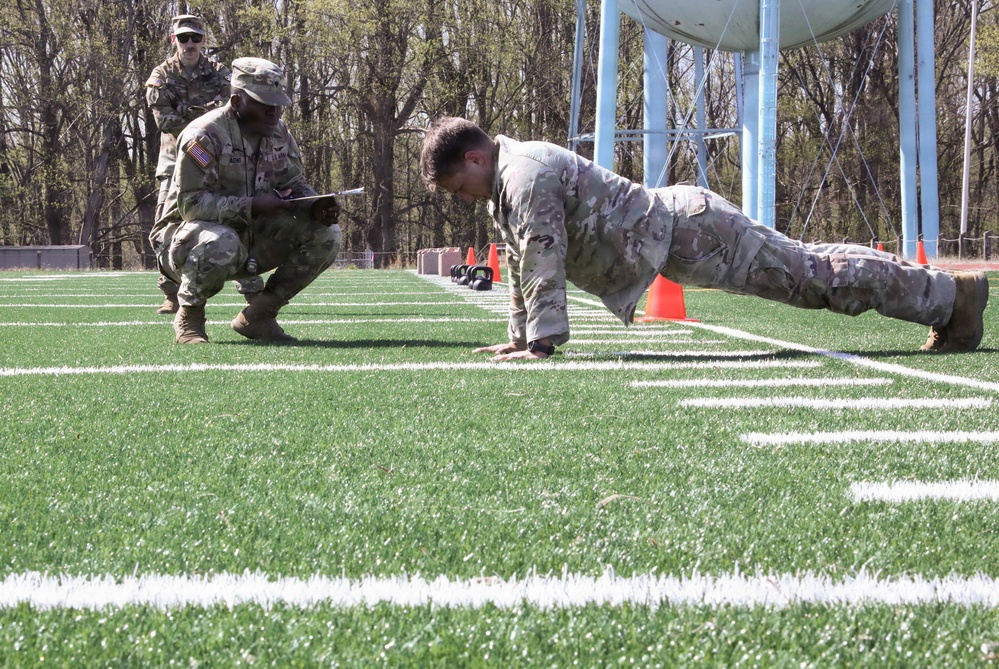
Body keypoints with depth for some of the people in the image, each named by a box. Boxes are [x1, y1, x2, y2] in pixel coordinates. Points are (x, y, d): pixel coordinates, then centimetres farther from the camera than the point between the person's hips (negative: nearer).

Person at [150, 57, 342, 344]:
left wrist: (317, 207, -17)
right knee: (221, 244, -43)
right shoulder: (205, 135, -21)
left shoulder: (278, 132, 2)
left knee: (325, 234, -9)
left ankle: (258, 314, 3)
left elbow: (294, 184, 8)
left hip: (250, 238, 7)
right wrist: (252, 207, -36)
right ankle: (189, 316, -11)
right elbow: (191, 204, -27)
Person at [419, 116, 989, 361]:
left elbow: (542, 260, -27)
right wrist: (518, 335, 19)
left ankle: (949, 294, 2)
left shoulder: (525, 173, -20)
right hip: (670, 226, 9)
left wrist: (542, 341, -27)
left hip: (683, 232, -9)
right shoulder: (503, 184, 12)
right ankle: (939, 290, 23)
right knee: (804, 266, 15)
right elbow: (519, 262, 21)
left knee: (813, 275, -5)